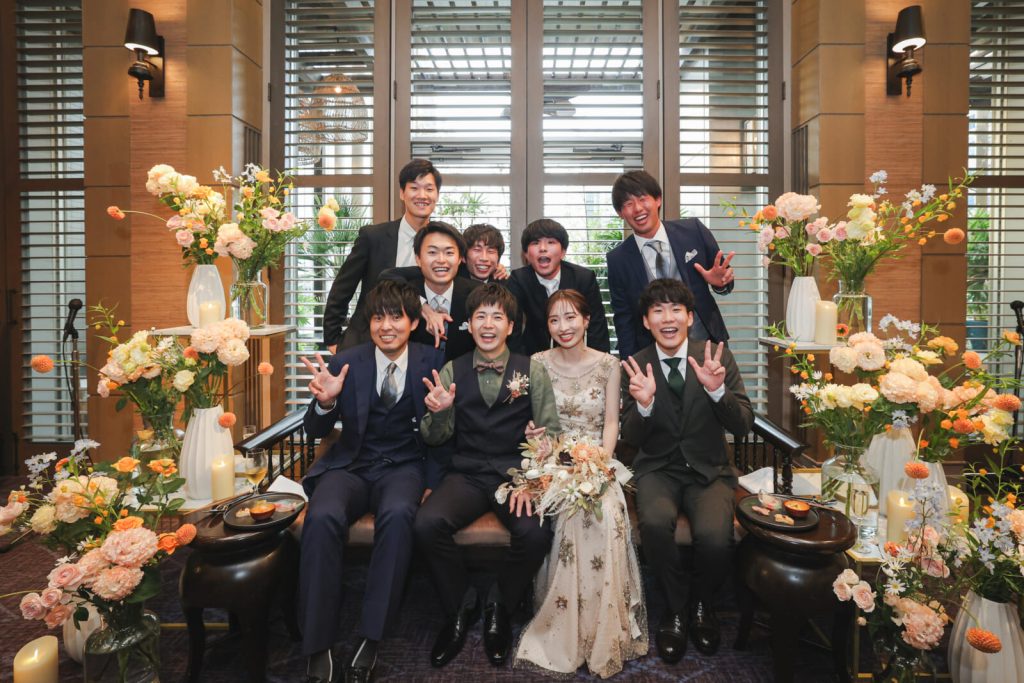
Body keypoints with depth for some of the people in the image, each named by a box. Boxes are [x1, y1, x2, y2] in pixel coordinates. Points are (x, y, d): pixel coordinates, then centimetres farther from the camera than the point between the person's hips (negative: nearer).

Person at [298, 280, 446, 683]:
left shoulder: (432, 362, 1)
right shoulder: (346, 363, 1)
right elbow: (316, 432, 3)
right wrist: (325, 402, -19)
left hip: (402, 467, 0)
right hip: (351, 466, 1)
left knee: (398, 514, -35)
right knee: (322, 517, -31)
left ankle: (371, 639, -21)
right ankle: (318, 646, -17)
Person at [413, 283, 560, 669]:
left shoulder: (532, 370, 5)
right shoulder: (452, 371, 8)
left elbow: (550, 429, 4)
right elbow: (436, 438, 6)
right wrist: (438, 412, -16)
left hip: (517, 473, -1)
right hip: (467, 474, 1)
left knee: (536, 533, -30)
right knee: (427, 524, -28)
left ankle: (499, 607, 3)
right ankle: (461, 607, 2)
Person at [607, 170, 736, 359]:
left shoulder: (693, 230, -7)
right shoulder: (617, 260, -8)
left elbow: (723, 273, 4)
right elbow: (623, 318, -2)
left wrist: (720, 281, -18)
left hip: (707, 343, 1)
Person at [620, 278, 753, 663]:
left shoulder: (717, 358, -3)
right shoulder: (636, 367, -2)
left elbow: (742, 426, -7)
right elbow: (631, 439, -4)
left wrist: (717, 390, -27)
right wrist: (643, 404, -25)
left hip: (709, 471, 0)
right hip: (658, 470, 0)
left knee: (715, 537, -27)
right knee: (654, 523, -31)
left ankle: (702, 604, 8)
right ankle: (677, 607, -2)